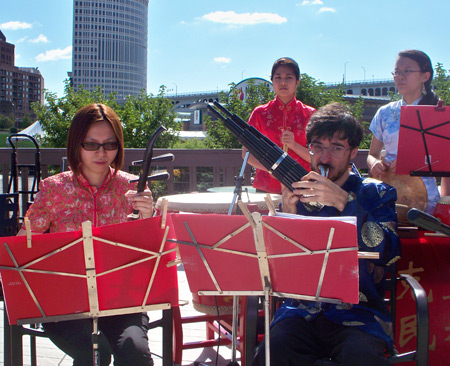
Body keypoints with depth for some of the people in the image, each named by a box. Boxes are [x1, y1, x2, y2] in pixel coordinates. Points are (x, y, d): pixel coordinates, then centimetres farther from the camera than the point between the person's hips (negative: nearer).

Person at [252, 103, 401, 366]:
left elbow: (388, 252, -11)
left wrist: (344, 201, -20)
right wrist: (288, 216, -10)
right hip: (302, 311, 1)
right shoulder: (298, 192, 13)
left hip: (359, 312, -1)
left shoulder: (376, 194, 9)